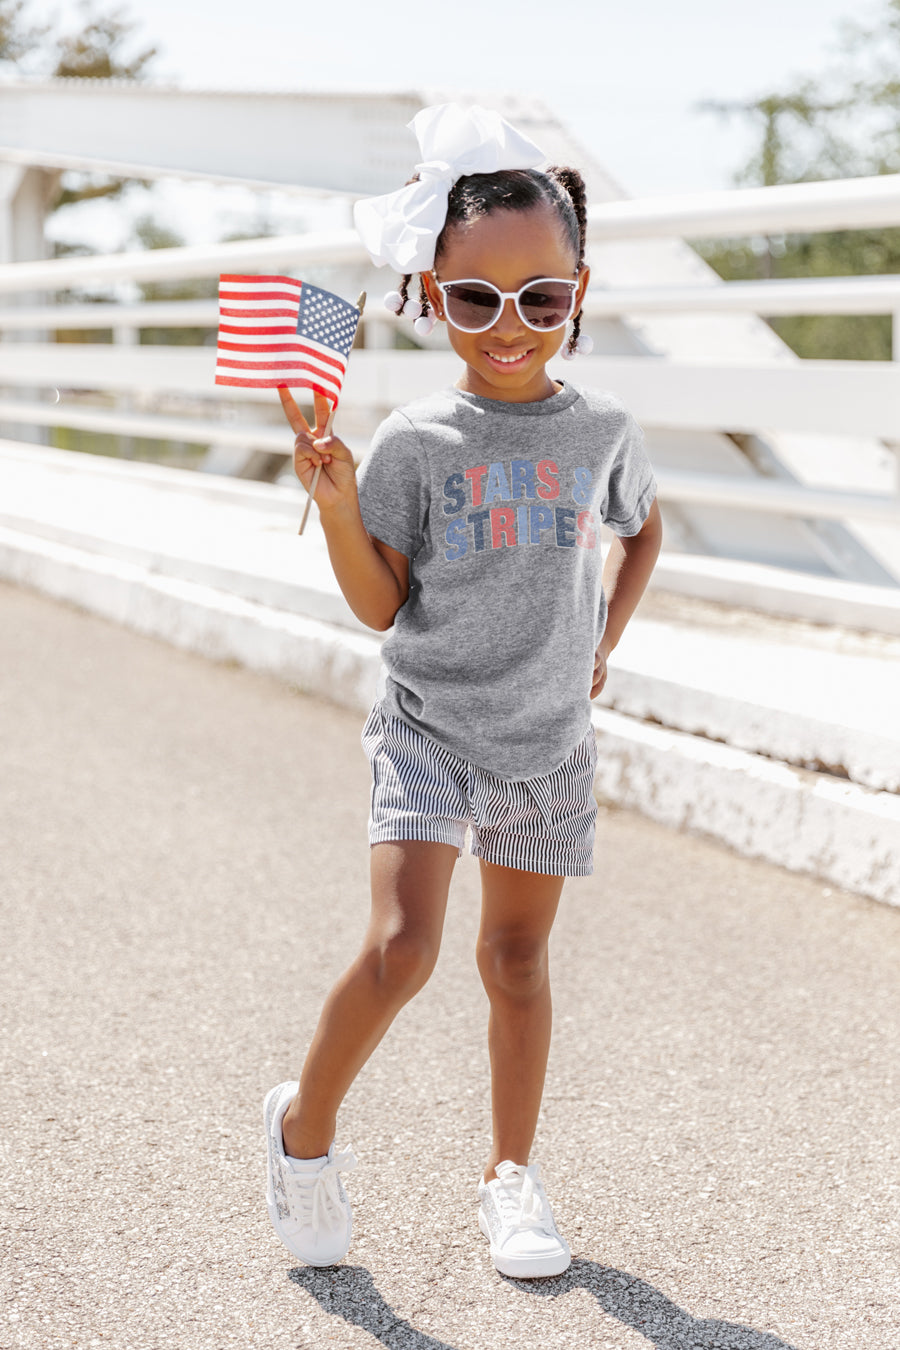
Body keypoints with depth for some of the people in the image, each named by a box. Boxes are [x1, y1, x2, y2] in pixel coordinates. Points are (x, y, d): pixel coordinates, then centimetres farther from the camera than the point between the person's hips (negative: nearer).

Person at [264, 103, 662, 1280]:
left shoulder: (603, 429, -1)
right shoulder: (415, 442, -9)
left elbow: (643, 528, 19)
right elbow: (381, 607, -7)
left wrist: (601, 645, 10)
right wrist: (337, 499, -21)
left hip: (549, 741, 3)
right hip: (429, 728, -3)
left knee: (518, 958, 13)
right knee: (401, 948, -17)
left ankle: (512, 1177, 29)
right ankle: (305, 1124, 9)